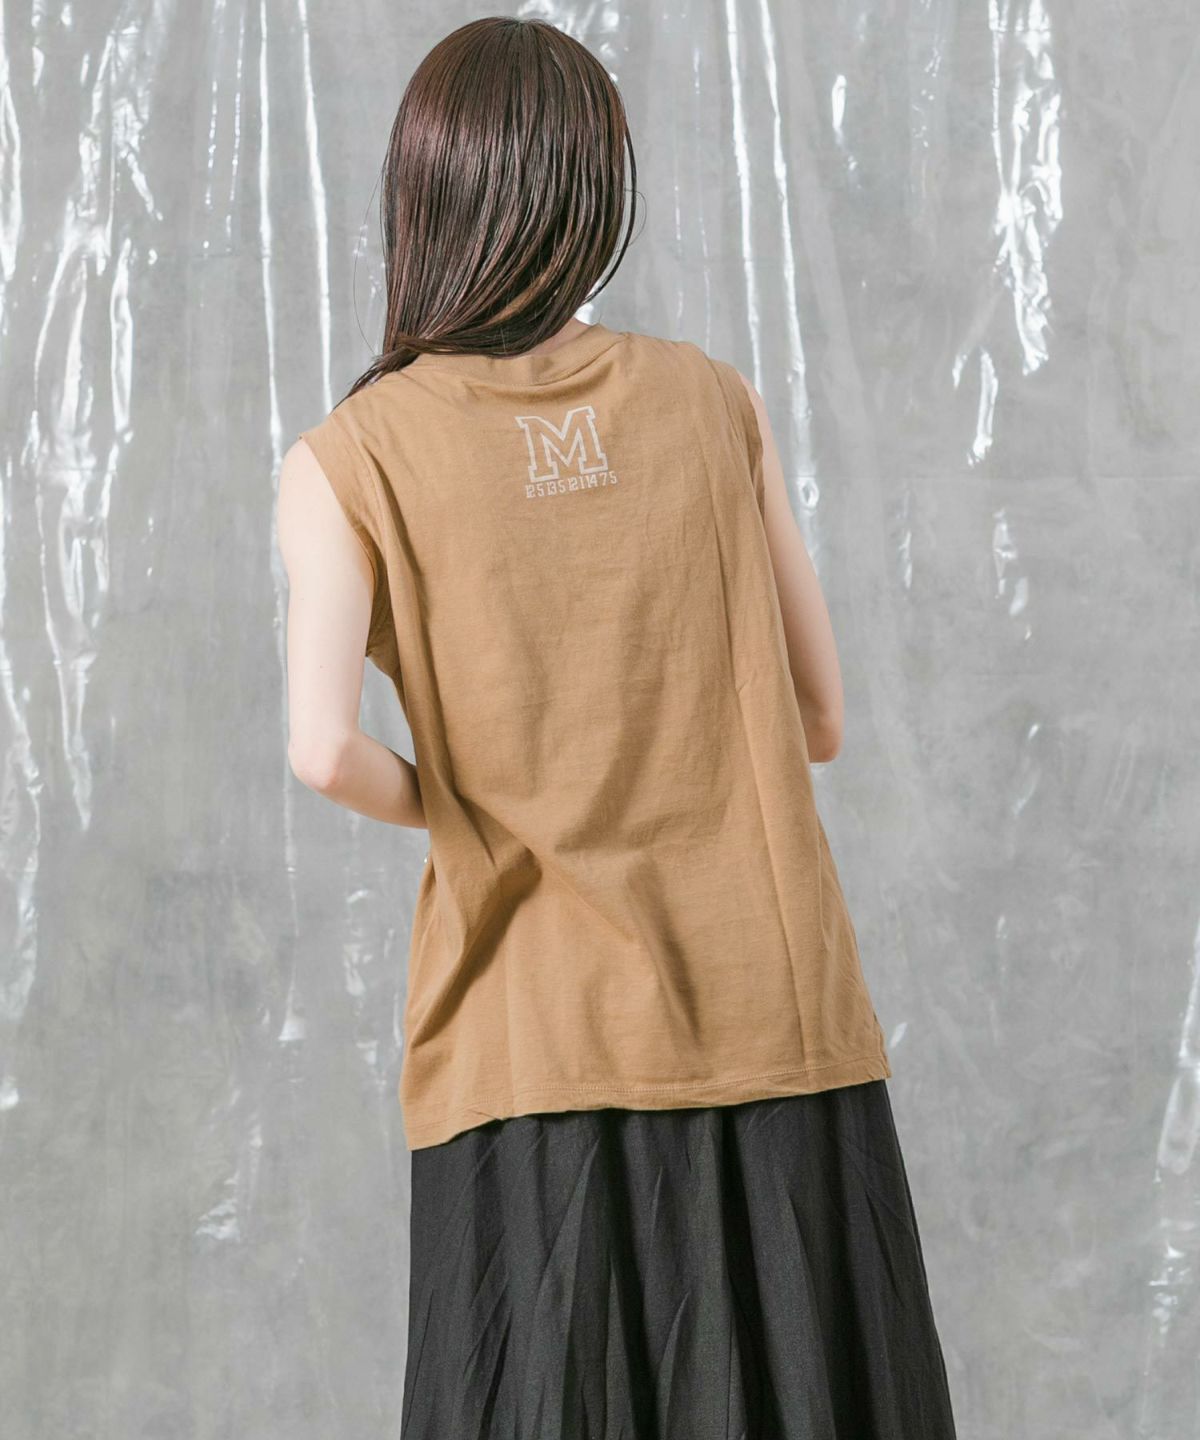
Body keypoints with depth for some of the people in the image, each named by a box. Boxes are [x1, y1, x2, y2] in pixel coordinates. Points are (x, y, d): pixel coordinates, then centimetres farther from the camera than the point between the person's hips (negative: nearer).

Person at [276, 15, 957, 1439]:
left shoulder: (347, 460, -3)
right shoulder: (712, 399, 3)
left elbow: (325, 750, -17)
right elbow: (821, 720, 7)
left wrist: (448, 810, 3)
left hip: (538, 1052, -1)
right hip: (772, 1020, 2)